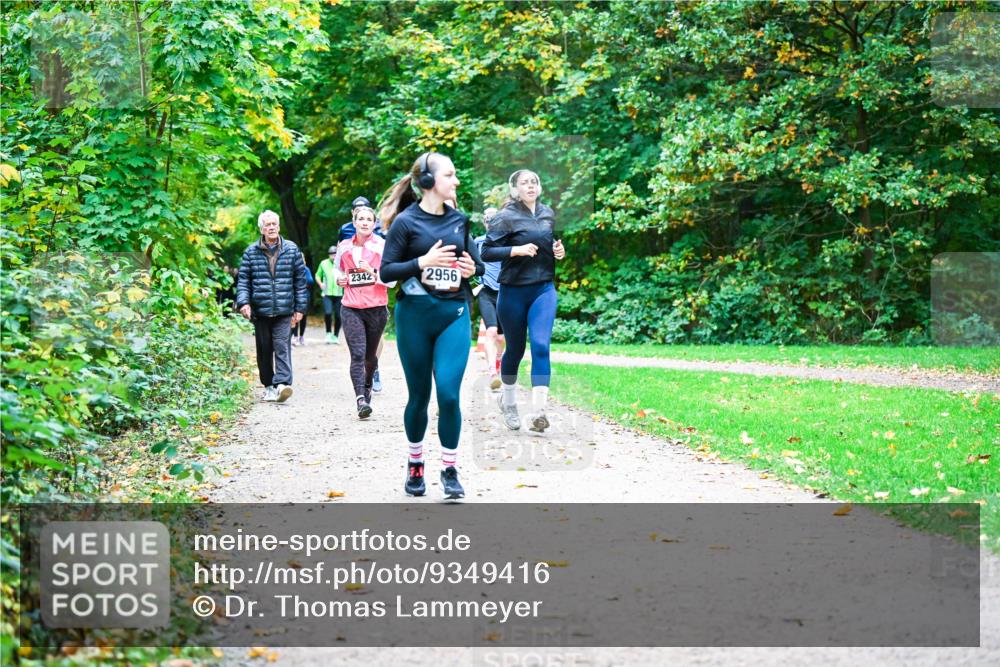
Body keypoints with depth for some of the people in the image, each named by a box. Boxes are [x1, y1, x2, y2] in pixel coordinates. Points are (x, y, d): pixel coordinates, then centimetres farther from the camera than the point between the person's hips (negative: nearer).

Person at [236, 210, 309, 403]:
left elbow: (300, 280, 9)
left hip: (284, 310, -2)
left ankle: (282, 384, -24)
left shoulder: (292, 249, 6)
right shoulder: (251, 252, 6)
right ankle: (269, 386, 20)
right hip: (260, 311, 2)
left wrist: (300, 307, 6)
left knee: (282, 345, -15)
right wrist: (243, 302, -8)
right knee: (264, 349, 8)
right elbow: (243, 280, 7)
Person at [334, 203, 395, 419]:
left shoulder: (382, 246, -2)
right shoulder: (344, 247, 6)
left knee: (370, 355, 14)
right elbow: (338, 270, 24)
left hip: (377, 308, 0)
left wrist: (373, 272, -19)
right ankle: (361, 399, -23)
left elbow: (392, 280, -4)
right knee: (357, 354, -15)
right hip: (351, 309, 0)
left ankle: (368, 385, 43)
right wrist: (339, 280, 2)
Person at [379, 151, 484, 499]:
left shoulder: (459, 219, 9)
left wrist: (472, 268, -2)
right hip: (415, 315, -2)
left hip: (454, 314, 2)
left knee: (448, 393, -10)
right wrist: (422, 263, -20)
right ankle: (415, 463, 26)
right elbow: (386, 270, -6)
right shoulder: (406, 222, -4)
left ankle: (450, 469, 2)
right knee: (419, 395, 7)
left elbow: (475, 261, 20)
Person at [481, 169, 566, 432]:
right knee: (515, 349, 11)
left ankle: (538, 411, -18)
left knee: (541, 346, -14)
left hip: (543, 289, 3)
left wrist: (558, 250, 3)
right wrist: (517, 250, -25)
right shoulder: (506, 217, -9)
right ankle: (508, 401, 36)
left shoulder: (548, 214, 7)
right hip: (513, 291, -3)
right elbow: (487, 252, -12)